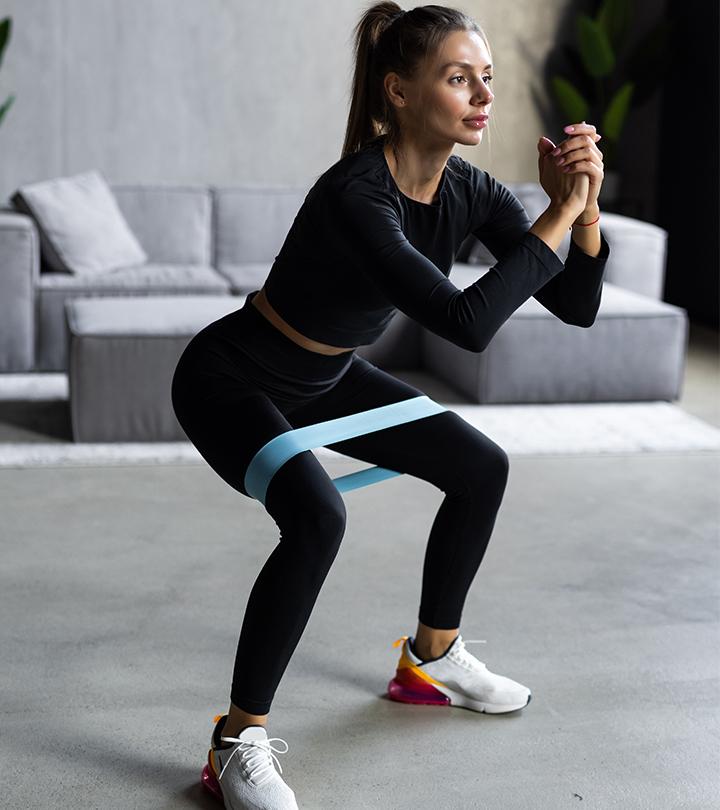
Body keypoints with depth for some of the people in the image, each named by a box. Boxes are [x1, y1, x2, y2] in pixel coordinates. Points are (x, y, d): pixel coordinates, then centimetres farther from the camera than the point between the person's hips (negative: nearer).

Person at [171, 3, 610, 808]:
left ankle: (432, 654, 28)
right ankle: (239, 741, -15)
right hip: (229, 379, -8)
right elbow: (467, 322, -43)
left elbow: (576, 307, -11)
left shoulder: (469, 192, -11)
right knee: (317, 518, -33)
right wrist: (558, 215, -36)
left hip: (326, 376, 8)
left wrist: (583, 205, -26)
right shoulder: (355, 195, -35)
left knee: (481, 468, 8)